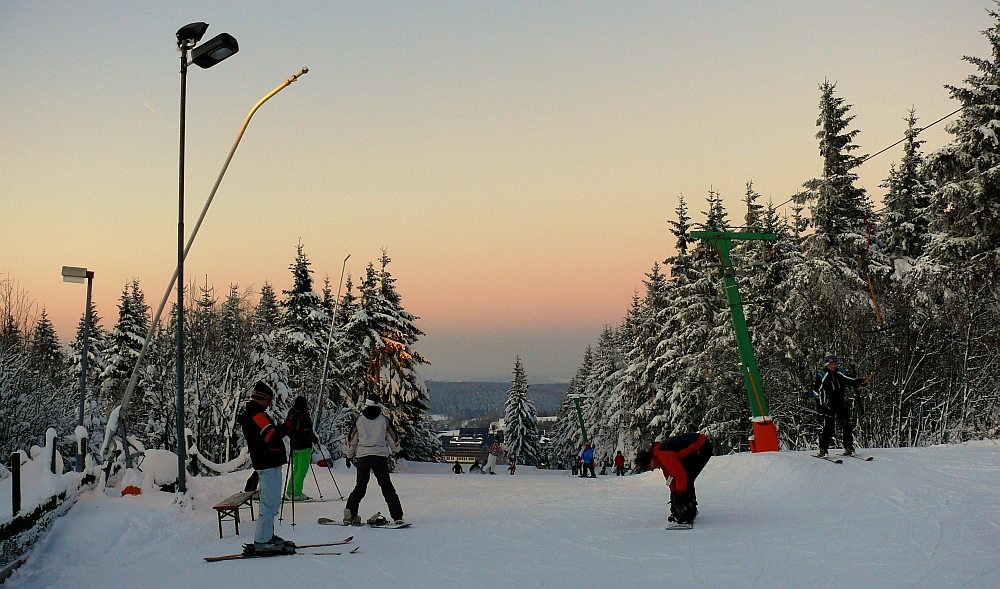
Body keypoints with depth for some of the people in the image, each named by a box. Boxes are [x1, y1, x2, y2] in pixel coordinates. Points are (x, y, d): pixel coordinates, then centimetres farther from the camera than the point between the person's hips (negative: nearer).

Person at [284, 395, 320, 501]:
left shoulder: (290, 414, 9)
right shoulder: (304, 415, -15)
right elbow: (308, 432, -16)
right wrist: (316, 440, -2)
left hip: (293, 445, 8)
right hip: (303, 446, -8)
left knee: (296, 469, 16)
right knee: (302, 470, -3)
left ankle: (289, 492, 15)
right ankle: (296, 493, -6)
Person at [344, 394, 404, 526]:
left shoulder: (359, 420, 4)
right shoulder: (384, 420, 3)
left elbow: (352, 440, 11)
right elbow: (393, 439, 11)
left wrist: (349, 455, 26)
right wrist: (396, 450, 32)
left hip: (362, 457, 1)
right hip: (380, 456, -1)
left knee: (360, 487, 10)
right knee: (387, 487, 6)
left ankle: (350, 514, -1)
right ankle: (397, 516, -1)